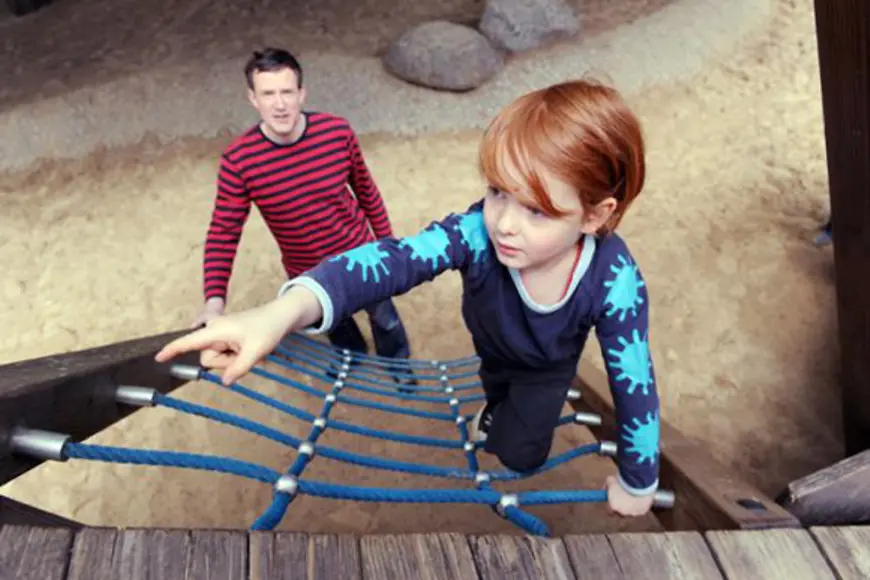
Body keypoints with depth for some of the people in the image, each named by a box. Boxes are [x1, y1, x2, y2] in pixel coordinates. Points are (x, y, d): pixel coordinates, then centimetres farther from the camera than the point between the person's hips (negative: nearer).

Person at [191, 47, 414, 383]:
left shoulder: (337, 132, -22)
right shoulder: (239, 159, -24)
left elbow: (365, 189, -6)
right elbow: (223, 233, -18)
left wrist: (387, 240, 4)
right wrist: (215, 299, -29)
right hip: (309, 277, 0)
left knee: (385, 319, 25)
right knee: (338, 328, 28)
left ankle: (398, 364, 58)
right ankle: (354, 360, 63)